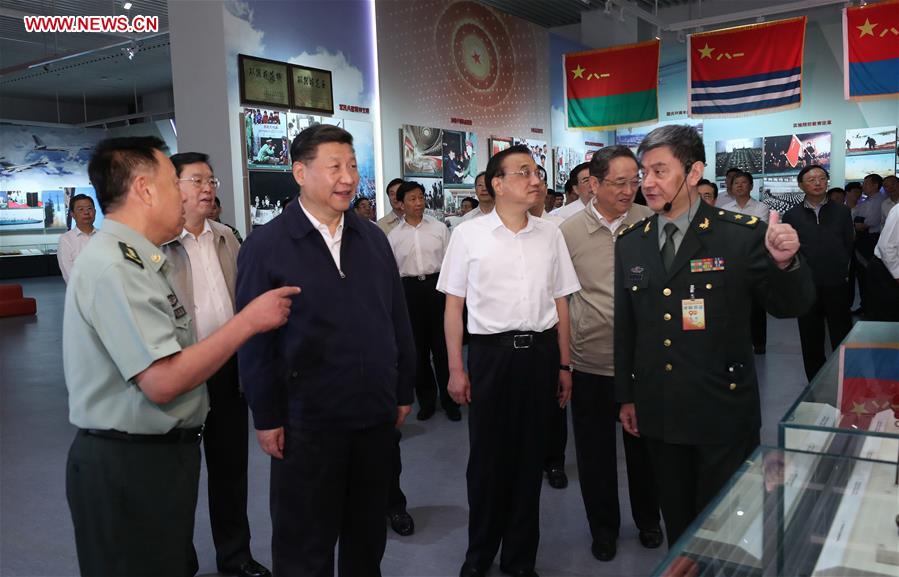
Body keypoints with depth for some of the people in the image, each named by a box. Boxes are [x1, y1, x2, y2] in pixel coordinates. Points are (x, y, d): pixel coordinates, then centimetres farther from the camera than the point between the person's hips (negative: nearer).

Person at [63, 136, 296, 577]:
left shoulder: (129, 258, 9)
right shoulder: (114, 265, -22)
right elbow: (162, 382, -28)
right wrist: (249, 320, -21)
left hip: (158, 454, 10)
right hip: (128, 468, -10)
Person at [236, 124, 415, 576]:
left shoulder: (373, 238, 5)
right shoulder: (265, 246, -8)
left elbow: (398, 321, 8)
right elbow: (255, 340, -8)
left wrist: (403, 392, 8)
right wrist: (266, 418, -8)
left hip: (377, 414, 4)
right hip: (307, 421, -4)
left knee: (369, 532, 20)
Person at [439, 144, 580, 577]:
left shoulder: (550, 234, 5)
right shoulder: (468, 234, -3)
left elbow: (560, 302, 11)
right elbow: (453, 305, 1)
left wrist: (563, 365, 10)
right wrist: (456, 369, -1)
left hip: (541, 352, 3)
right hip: (491, 351, -2)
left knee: (530, 456, 12)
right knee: (487, 456, 9)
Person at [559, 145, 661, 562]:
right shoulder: (568, 232, -6)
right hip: (591, 363, 0)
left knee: (644, 447, 18)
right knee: (595, 451, 13)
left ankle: (648, 519, 41)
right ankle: (604, 526, 34)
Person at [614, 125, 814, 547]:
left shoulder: (742, 235, -11)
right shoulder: (629, 243, 2)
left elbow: (789, 306, -5)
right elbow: (624, 326, 8)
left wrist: (784, 263, -26)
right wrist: (625, 396, 11)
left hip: (723, 412, -3)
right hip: (658, 413, 4)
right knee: (676, 520, 19)